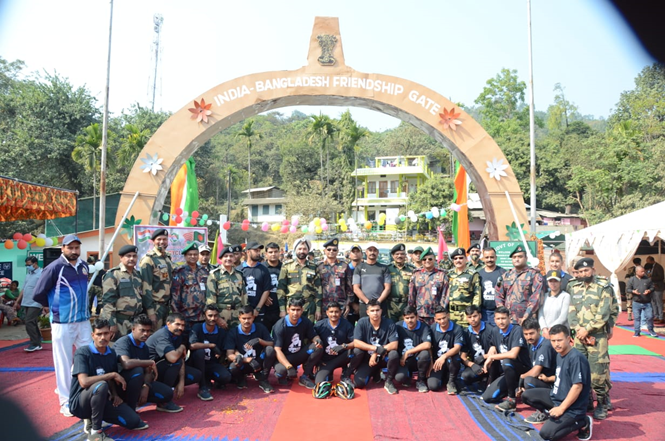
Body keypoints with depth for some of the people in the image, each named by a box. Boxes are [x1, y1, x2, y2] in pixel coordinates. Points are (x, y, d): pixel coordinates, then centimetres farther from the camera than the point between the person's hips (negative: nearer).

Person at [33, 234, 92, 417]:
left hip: (84, 321, 6)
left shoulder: (84, 266, 6)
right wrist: (56, 307, 4)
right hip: (62, 323, -6)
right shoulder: (54, 268, -12)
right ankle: (66, 402, 13)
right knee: (64, 363, 2)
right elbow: (38, 294, -10)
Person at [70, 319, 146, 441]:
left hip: (101, 400, 6)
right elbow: (84, 382, -30)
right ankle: (95, 431, -18)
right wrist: (113, 374, -24)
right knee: (101, 385, -38)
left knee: (134, 421, -10)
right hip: (80, 402, -6)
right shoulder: (82, 352, -18)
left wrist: (115, 394, -6)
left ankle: (92, 419, 11)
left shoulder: (111, 353, 3)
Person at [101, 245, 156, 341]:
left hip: (137, 320, 7)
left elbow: (145, 295, 20)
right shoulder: (113, 275, -7)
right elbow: (108, 301, -13)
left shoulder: (138, 275, 15)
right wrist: (112, 324, -17)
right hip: (119, 321, -6)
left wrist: (151, 313, 12)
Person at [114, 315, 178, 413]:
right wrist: (151, 362, -25)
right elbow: (126, 364, -38)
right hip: (121, 385, -6)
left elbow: (148, 372, 4)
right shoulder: (123, 342, -19)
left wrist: (146, 386, -18)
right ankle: (129, 408, -21)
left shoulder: (144, 347, 5)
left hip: (138, 384, 6)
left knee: (167, 393, -11)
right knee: (137, 370, -35)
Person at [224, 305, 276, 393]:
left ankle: (263, 380, -10)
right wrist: (248, 360, -34)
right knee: (232, 368, -35)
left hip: (259, 362, 1)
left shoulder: (260, 328, -8)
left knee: (270, 350, -27)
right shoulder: (232, 332, -12)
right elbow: (229, 354, -18)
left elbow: (272, 344, -8)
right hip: (244, 364, -1)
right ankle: (241, 379, 5)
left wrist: (259, 340, -30)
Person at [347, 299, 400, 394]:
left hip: (384, 358, 1)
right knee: (358, 383, -25)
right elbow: (356, 343, -21)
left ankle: (388, 382, -8)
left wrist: (376, 354, -23)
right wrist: (376, 348, -28)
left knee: (394, 354, -33)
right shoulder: (362, 323, -13)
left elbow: (394, 345, -18)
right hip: (368, 358, -1)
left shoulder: (389, 323, -13)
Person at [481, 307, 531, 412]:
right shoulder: (495, 331, 3)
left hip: (522, 370, -7)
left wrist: (492, 357, -19)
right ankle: (515, 389, 16)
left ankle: (511, 400, -24)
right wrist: (489, 359, -15)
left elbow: (513, 354, -31)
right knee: (487, 397, -5)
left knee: (507, 362, -38)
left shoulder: (516, 330, -19)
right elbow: (492, 350, 9)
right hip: (507, 372, 7)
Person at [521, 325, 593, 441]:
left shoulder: (576, 358, -22)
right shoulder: (559, 355, 5)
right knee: (526, 395, 2)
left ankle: (583, 422, 0)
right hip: (556, 396, 8)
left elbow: (577, 386, -24)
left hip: (571, 407, -8)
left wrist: (561, 408, -21)